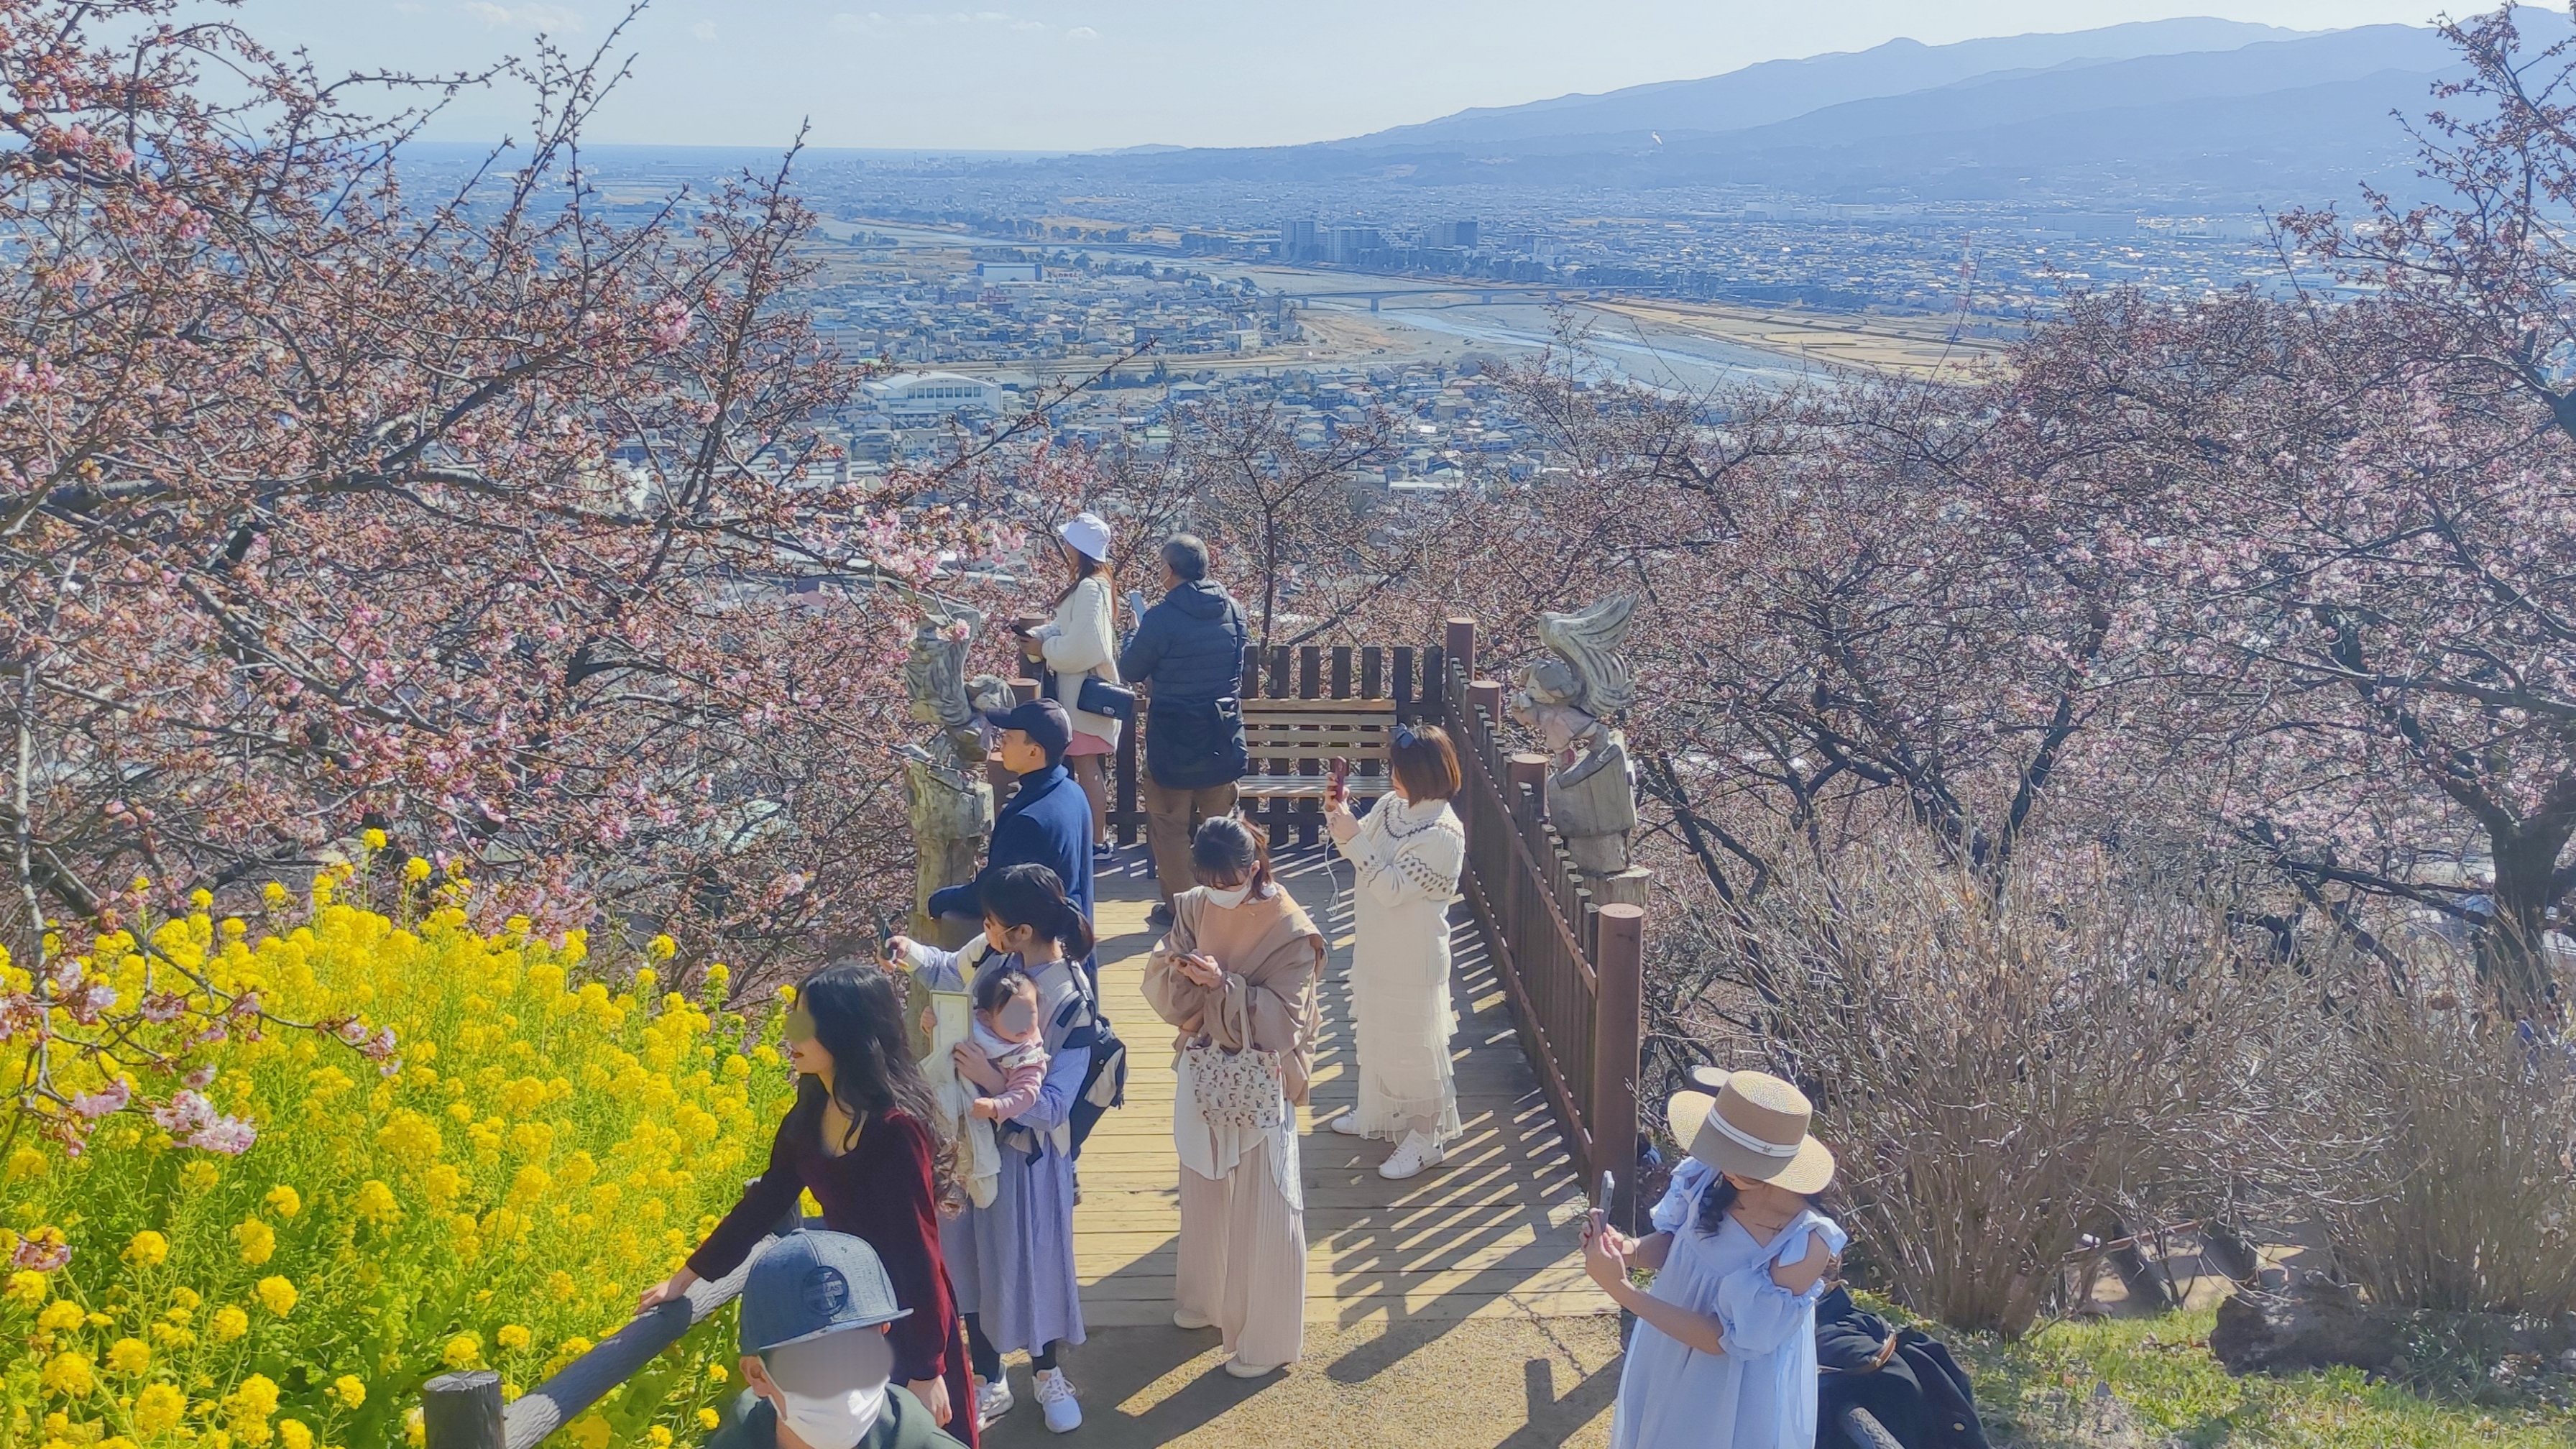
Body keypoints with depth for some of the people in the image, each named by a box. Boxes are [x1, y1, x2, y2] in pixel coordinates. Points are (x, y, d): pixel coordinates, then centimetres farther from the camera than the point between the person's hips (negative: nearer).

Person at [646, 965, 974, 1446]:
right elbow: (764, 1202, 10)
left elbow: (917, 1248, -23)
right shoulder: (811, 1112, -3)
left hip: (905, 1318, -7)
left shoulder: (895, 1127, -26)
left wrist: (926, 1371, -20)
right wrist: (684, 1277, 14)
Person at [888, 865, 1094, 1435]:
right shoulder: (992, 953, -11)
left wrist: (991, 1079, -36)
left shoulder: (1069, 1003, -27)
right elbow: (948, 971, 13)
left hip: (1027, 1150, -5)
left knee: (1030, 1261, 13)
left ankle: (1047, 1374, 39)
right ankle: (990, 1383, 34)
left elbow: (1053, 1106, -26)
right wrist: (912, 955, -7)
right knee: (968, 1259, 15)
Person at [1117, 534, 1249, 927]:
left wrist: (1133, 636, 15)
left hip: (1173, 738, -5)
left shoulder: (1161, 618, -17)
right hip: (1223, 735, 5)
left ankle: (1178, 905, 10)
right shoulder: (1232, 610, 0)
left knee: (1169, 824, 7)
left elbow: (1129, 670, -6)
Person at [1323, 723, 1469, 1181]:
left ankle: (1427, 1137, 21)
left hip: (1414, 959, -8)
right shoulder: (1390, 806, -3)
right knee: (1377, 1031, 24)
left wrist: (1353, 838, -31)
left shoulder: (1444, 833, -26)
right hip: (1377, 947, 8)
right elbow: (1359, 854, 9)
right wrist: (1341, 818, -9)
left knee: (1415, 1044, 5)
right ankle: (1380, 1111, 44)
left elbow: (1393, 888, -28)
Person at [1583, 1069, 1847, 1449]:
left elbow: (1725, 1339, -27)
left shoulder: (1805, 1243, -35)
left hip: (1737, 1401, -5)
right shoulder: (1707, 1175, -21)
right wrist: (1628, 1250, -23)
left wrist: (1618, 1288, -31)